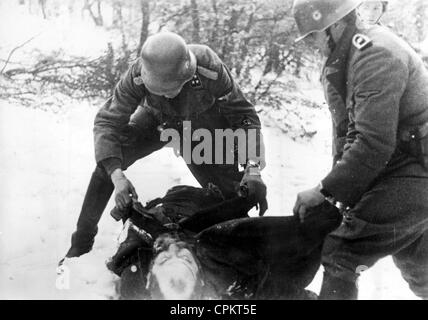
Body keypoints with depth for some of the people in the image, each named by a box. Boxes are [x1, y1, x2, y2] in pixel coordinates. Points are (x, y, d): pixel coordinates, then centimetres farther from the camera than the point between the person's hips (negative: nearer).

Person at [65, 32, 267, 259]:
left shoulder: (210, 70, -39)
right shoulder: (138, 76, -35)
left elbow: (244, 115, -28)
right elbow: (107, 121, -29)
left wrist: (253, 168, -39)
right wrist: (116, 175, -44)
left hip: (202, 124, -1)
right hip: (157, 119, 1)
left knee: (230, 186, -15)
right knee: (107, 162, -15)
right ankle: (81, 242, 0)